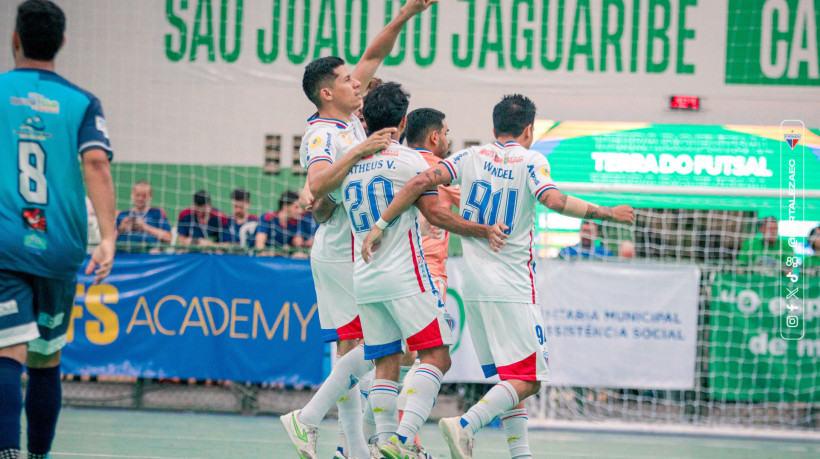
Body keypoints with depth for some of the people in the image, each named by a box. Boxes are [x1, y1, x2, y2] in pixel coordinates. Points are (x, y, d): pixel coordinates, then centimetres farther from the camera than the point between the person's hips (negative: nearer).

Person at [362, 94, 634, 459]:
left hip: (474, 288, 6)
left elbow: (419, 183, -4)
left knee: (508, 378, 14)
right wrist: (607, 213, -12)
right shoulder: (531, 161, -4)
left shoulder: (472, 157, 7)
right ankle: (465, 425, -22)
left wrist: (380, 225, -2)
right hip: (513, 289, -6)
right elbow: (554, 200, -22)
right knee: (527, 379, -3)